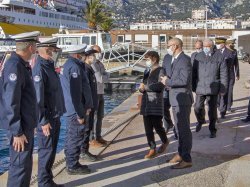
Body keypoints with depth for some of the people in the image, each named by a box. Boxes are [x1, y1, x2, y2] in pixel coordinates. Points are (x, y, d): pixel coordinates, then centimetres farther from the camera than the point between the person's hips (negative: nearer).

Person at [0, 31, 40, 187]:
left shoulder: (23, 65, 11)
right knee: (20, 165, -1)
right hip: (21, 127, -10)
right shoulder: (14, 66, -19)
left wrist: (30, 126, 15)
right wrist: (17, 132, -21)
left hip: (27, 125, 10)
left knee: (26, 163, 18)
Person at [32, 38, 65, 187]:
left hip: (55, 117, 9)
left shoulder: (49, 66, 12)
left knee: (51, 151, 15)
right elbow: (38, 98, -22)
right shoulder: (40, 69, -17)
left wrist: (56, 117, 16)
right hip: (47, 119, -9)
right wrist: (43, 121, -23)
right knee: (46, 152, -1)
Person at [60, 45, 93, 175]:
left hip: (70, 110, 10)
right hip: (75, 111, -10)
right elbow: (75, 93, -22)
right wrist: (80, 114, -19)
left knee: (71, 137, 17)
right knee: (76, 138, -2)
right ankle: (73, 166, 7)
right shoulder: (74, 67, -18)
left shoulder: (67, 65, 14)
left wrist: (86, 106, 16)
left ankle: (71, 164, 27)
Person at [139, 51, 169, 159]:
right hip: (146, 103, 7)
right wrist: (141, 88, -4)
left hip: (156, 103, -6)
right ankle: (152, 149, 13)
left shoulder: (160, 71, -5)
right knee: (148, 128, 5)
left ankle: (165, 142, 27)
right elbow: (142, 86, 20)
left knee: (157, 126, -1)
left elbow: (160, 86, -18)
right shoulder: (147, 71, 17)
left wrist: (146, 87, -12)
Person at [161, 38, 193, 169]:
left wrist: (168, 82, -15)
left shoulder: (185, 60, -16)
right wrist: (168, 82, 3)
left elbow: (184, 80, -25)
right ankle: (181, 154, 28)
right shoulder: (175, 60, 14)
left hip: (183, 100, -10)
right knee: (180, 128, 17)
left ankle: (186, 159, 2)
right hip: (176, 99, 10)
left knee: (184, 129, -4)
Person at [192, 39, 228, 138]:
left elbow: (223, 74, -3)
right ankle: (200, 121, 34)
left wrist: (223, 88, -6)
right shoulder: (198, 57, 4)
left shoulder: (219, 57, -3)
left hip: (213, 88, -2)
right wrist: (193, 86, 8)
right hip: (200, 88, 2)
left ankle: (212, 129, 21)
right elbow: (194, 73, 9)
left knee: (212, 110, 4)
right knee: (198, 108, 2)